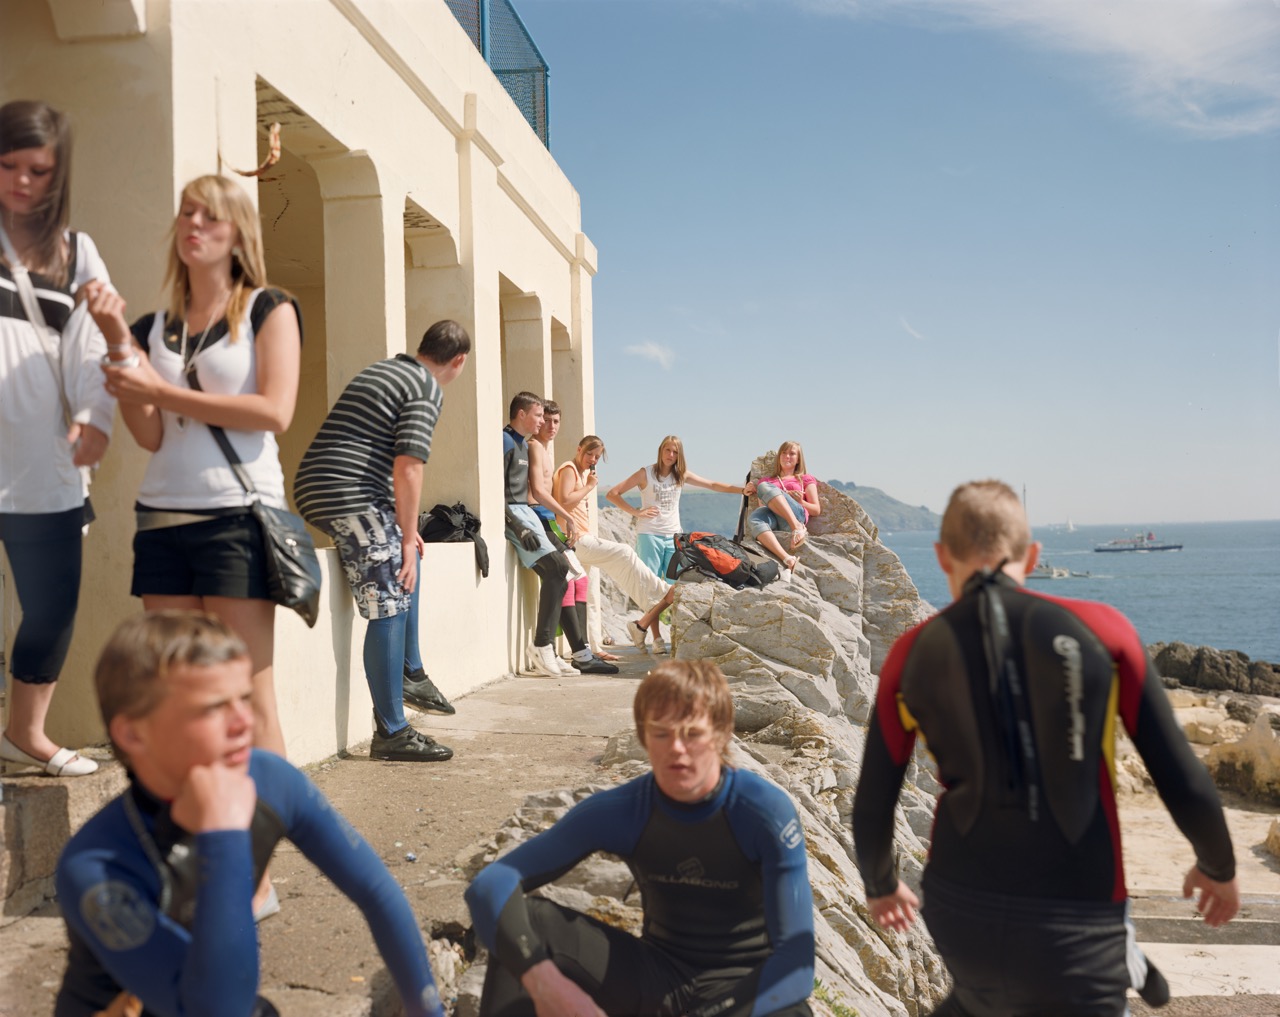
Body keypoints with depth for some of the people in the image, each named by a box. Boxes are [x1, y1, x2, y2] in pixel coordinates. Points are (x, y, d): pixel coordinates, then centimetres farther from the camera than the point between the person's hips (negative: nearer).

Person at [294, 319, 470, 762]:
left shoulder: (381, 370, 23)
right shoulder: (428, 389, -6)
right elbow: (407, 468, -16)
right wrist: (407, 538, -9)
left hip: (315, 490, 10)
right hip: (351, 496, -10)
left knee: (406, 557, 25)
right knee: (390, 608, -8)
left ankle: (411, 674, 24)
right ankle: (391, 733, -6)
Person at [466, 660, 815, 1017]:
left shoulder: (767, 813, -20)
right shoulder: (617, 811, -12)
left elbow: (796, 958, -26)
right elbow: (492, 884, -17)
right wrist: (542, 979, -36)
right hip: (659, 976, 3)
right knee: (524, 921, -20)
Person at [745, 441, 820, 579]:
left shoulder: (806, 479, 29)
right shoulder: (766, 479, 36)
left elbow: (817, 510, 18)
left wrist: (801, 501, 1)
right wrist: (752, 491, 8)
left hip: (797, 515, -2)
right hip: (772, 517, 2)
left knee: (765, 486, -29)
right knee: (753, 519, -38)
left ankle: (797, 527, -41)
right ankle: (788, 560, -53)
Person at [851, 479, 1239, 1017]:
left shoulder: (913, 654, -2)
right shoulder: (1100, 629, -5)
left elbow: (872, 807, 4)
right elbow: (1184, 782, -2)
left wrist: (880, 884, 25)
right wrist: (1218, 866, 18)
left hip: (957, 911, 3)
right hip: (1074, 926, -2)